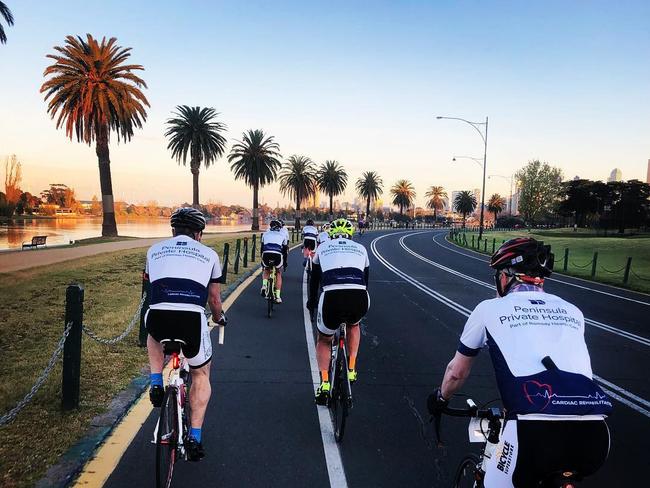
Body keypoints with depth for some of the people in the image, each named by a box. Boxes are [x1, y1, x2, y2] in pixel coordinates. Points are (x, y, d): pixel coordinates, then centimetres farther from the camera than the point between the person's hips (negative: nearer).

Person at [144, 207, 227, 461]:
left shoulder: (154, 250, 23)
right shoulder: (209, 254, 19)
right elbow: (214, 298, 26)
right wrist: (220, 317, 48)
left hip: (158, 317, 2)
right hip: (192, 320, -1)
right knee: (201, 375, 25)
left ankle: (156, 384, 26)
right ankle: (194, 438, 21)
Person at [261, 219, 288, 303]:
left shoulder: (265, 234, 28)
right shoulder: (282, 235, 27)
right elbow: (285, 249, 29)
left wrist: (262, 260, 40)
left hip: (266, 253, 1)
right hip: (277, 254, -1)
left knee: (266, 270, 30)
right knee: (278, 274, 20)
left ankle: (264, 285, 2)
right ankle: (277, 296, 14)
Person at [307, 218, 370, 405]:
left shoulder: (322, 247, 25)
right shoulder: (360, 248, 27)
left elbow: (314, 279, 34)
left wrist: (311, 302, 50)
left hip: (332, 298, -1)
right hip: (360, 299, 1)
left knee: (324, 340, 26)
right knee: (353, 325, 38)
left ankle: (324, 384, 10)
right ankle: (351, 370, 32)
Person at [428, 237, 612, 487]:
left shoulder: (489, 308, 14)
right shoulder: (572, 312, 24)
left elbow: (456, 372, 25)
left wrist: (440, 398, 46)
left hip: (536, 431, -4)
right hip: (595, 436, 4)